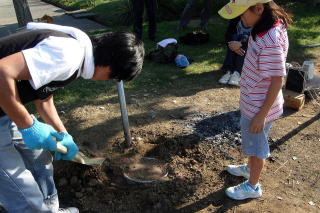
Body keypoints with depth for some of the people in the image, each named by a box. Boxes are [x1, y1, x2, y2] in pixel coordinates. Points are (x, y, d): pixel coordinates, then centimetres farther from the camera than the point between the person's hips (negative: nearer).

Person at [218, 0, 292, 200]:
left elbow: (277, 80, -26)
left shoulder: (271, 41, -32)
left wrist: (261, 115, -21)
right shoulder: (266, 26, -3)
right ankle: (250, 168, 54)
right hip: (252, 101, 9)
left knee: (257, 145, 12)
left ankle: (252, 187, 36)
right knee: (252, 142, 29)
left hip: (259, 106, -9)